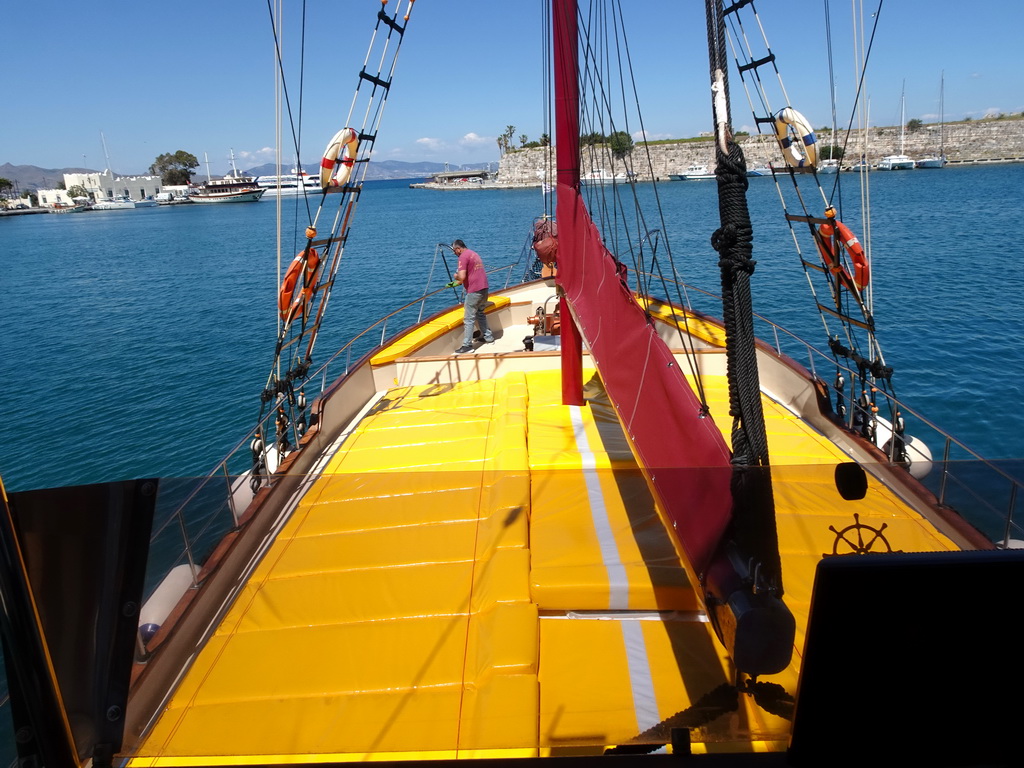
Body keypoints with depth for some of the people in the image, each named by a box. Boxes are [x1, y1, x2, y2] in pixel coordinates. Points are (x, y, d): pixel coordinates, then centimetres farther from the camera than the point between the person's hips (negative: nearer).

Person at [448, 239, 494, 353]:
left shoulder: (463, 256, -11)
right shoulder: (474, 254, 18)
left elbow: (462, 277, -20)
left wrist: (456, 276, 2)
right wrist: (456, 283, 24)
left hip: (474, 291, -9)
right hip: (484, 288, 9)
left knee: (469, 319, -3)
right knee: (480, 313, 24)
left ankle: (467, 345, -1)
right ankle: (488, 337, 29)